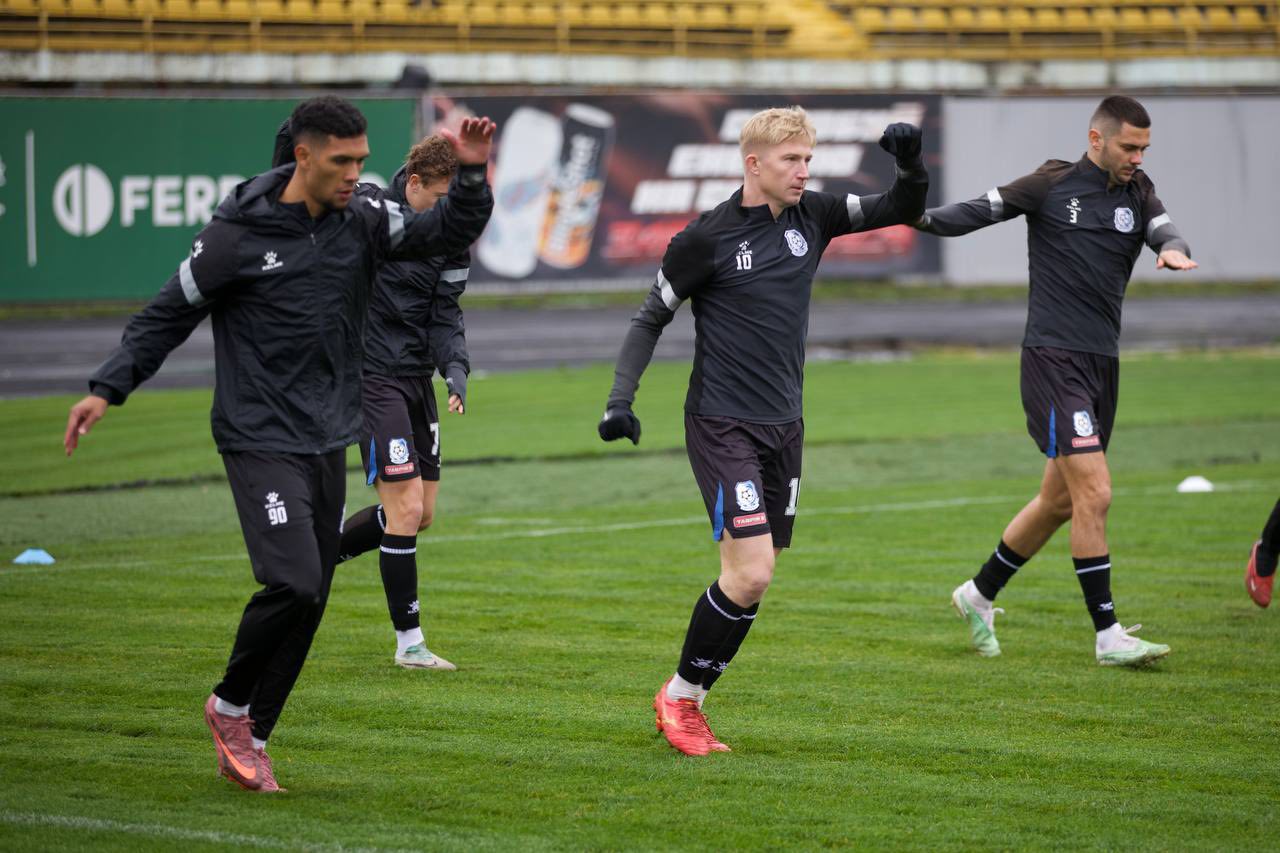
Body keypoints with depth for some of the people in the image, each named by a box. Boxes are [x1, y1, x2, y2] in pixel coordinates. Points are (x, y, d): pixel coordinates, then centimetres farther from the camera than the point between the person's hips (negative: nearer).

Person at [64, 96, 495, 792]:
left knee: (310, 601, 6)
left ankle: (248, 742, 18)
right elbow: (166, 316, -3)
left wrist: (472, 174, -18)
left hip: (328, 442, 6)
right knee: (293, 583, -19)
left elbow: (449, 232, 1)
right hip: (261, 441, -6)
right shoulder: (237, 236, -10)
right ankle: (230, 707, 5)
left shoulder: (361, 219, 2)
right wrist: (107, 389, -11)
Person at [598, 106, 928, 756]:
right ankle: (678, 697, 2)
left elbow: (904, 212, 9)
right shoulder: (708, 237, -10)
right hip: (722, 426, -6)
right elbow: (651, 316, -1)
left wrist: (911, 164, -12)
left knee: (754, 576, 7)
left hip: (783, 427, 6)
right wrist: (620, 398, -11)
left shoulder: (812, 217, 4)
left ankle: (688, 702, 19)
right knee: (751, 573, -15)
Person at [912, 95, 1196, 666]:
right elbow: (981, 212, -2)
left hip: (1103, 361, 6)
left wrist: (1173, 250, -30)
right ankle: (1108, 636, -10)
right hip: (1053, 357, -6)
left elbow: (1165, 231, -6)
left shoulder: (1137, 194, 9)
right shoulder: (1053, 185, -3)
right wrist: (922, 216, -19)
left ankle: (979, 595, 33)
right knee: (1094, 494, -15)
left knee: (1059, 500, 14)